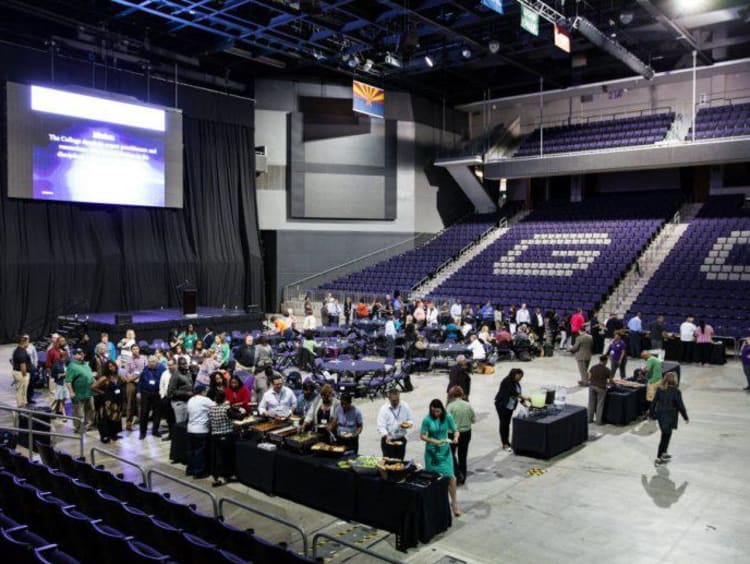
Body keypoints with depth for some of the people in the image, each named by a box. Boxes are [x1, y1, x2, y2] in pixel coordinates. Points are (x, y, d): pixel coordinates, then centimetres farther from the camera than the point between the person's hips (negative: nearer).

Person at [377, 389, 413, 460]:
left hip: (401, 440, 3)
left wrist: (408, 424, -16)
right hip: (388, 440, -3)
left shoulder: (405, 406, -1)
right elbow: (381, 426, -16)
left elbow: (411, 420, 7)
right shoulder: (384, 409, -11)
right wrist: (386, 436, -33)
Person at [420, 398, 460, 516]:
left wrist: (456, 437, -24)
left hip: (445, 451, 1)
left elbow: (456, 431, -2)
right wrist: (433, 441, -23)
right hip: (432, 451, -1)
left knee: (450, 477, -4)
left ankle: (454, 502, 11)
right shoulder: (427, 420, -11)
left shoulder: (448, 417, -7)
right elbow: (422, 435, -7)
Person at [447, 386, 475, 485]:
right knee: (463, 456, 16)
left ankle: (458, 474, 2)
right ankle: (462, 479, 26)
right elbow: (474, 420, 2)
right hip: (466, 433, 4)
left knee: (451, 453, 17)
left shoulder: (451, 406, -16)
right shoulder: (468, 405, -5)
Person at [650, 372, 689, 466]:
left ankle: (664, 453, 37)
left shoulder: (660, 389, -3)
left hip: (660, 416, 5)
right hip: (669, 418, -5)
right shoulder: (676, 392, -18)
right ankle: (658, 459, 8)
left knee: (665, 435, 23)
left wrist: (651, 413, 14)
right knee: (665, 437, 6)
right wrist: (686, 417, 1)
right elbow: (680, 406, -12)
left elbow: (654, 402, 3)